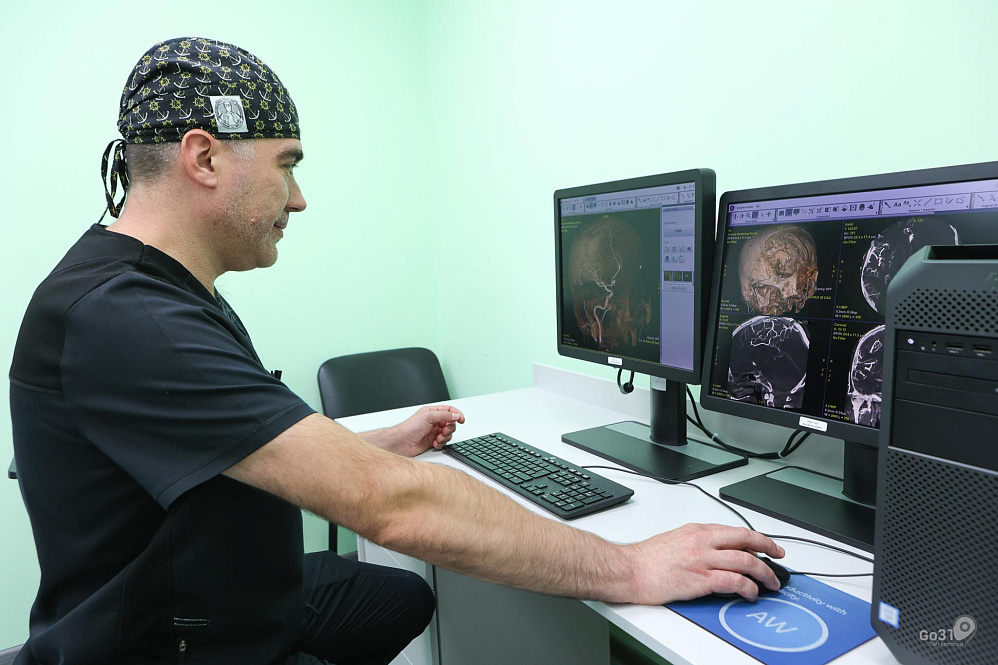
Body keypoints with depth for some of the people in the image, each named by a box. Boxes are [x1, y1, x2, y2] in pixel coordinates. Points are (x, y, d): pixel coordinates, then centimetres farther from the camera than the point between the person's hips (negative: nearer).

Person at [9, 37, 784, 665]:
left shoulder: (161, 289, 3)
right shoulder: (117, 319, -31)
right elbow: (392, 507, -37)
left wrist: (382, 445, 8)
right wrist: (630, 570, -29)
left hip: (245, 589, 9)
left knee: (411, 597, 21)